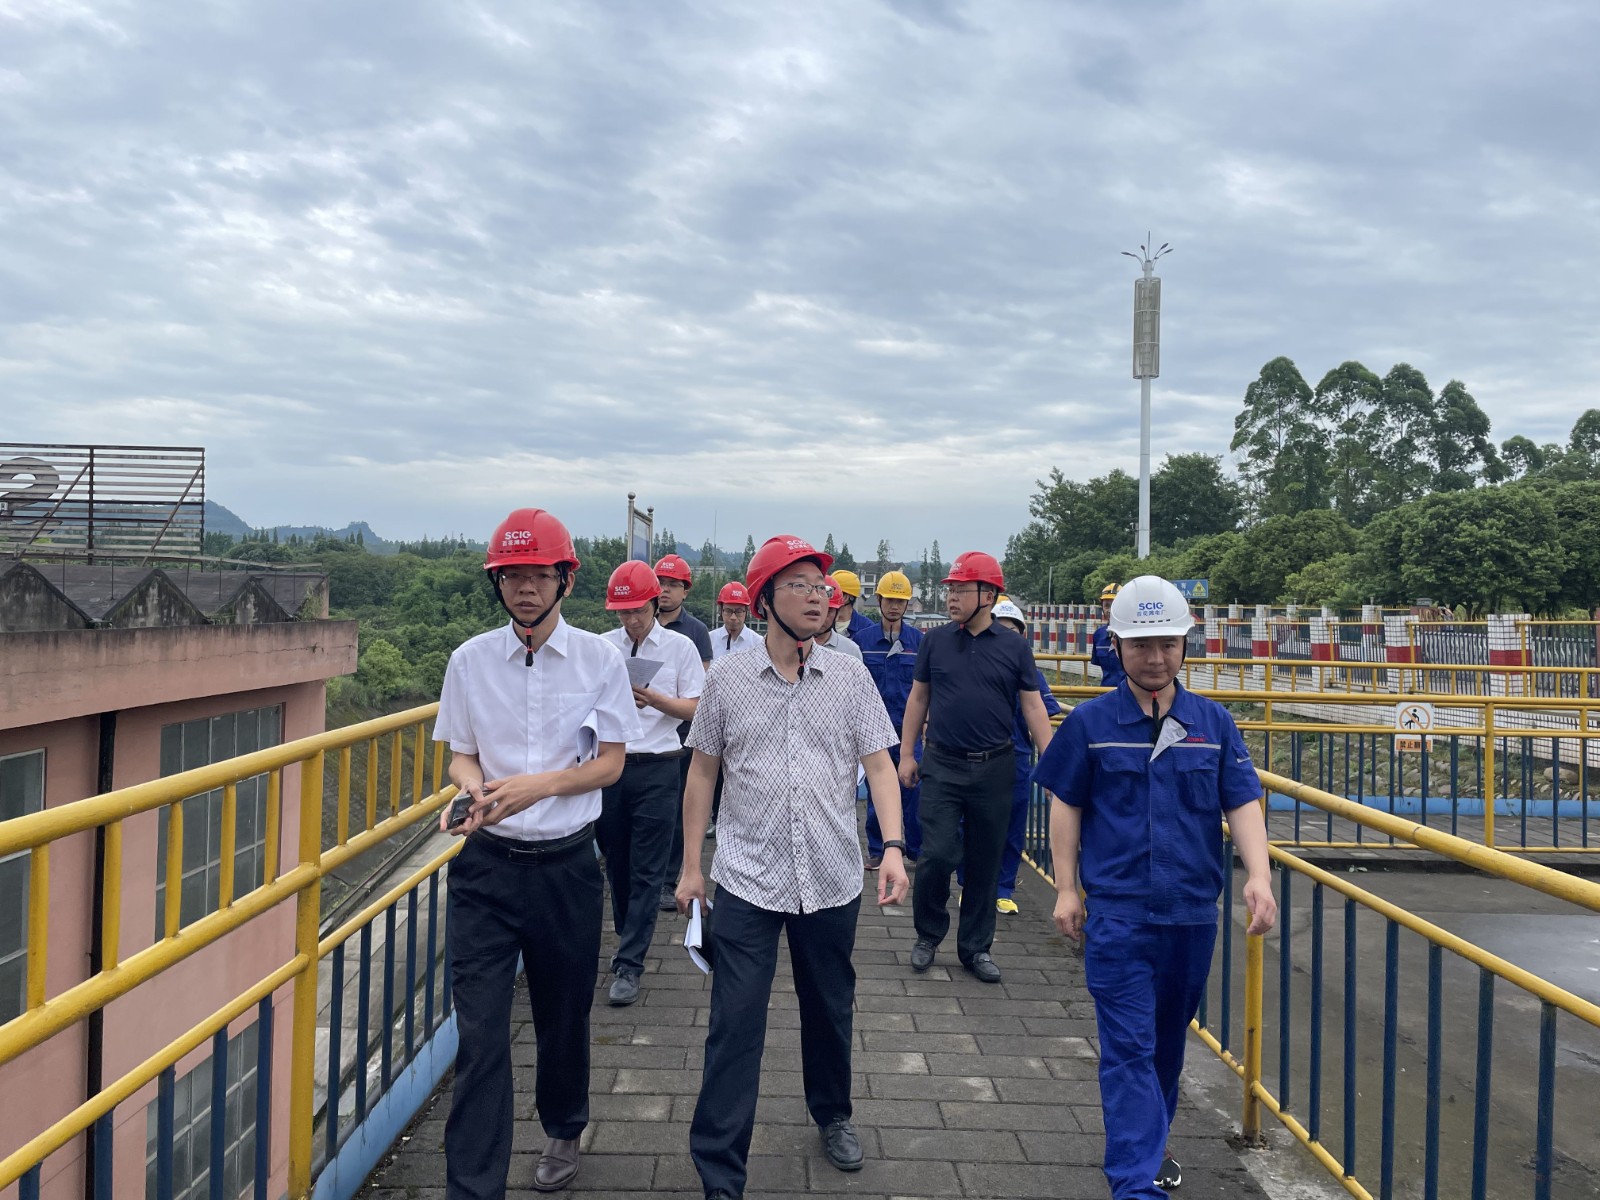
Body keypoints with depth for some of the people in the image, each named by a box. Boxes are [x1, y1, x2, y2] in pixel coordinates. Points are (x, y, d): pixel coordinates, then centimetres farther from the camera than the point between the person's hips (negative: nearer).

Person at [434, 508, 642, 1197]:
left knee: (564, 1014, 16)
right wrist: (473, 787, -15)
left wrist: (539, 784, -18)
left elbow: (610, 763, -2)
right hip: (487, 864, 0)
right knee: (479, 1030, -3)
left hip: (566, 862, 0)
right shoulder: (469, 660, 1)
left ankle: (563, 1132, 43)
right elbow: (461, 754, 8)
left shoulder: (600, 659, -3)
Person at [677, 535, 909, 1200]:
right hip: (748, 878, -1)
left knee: (830, 1009, 18)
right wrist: (691, 865, 5)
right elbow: (702, 772, 5)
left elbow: (879, 764, -1)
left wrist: (893, 847, -14)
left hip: (832, 878, 2)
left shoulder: (851, 678, 0)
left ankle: (833, 1115, 44)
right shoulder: (728, 679, -2)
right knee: (735, 1024, -1)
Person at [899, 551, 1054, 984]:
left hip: (994, 768, 1)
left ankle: (976, 947, 24)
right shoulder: (935, 640, 2)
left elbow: (1033, 707, 3)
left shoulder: (1014, 647, 1)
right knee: (938, 854, -6)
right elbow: (918, 698, 9)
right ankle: (928, 935, 17)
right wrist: (906, 754, 6)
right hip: (942, 765, 0)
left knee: (985, 862, 9)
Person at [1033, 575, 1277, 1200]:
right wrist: (1066, 889, 0)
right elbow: (1066, 805, 2)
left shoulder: (1213, 722, 3)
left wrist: (1258, 874, -13)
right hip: (1118, 912, -3)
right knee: (1128, 1047, -4)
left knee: (1169, 1039, 18)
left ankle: (1149, 1142, 39)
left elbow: (1242, 803, 2)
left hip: (1193, 912, 3)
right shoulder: (1090, 722, -3)